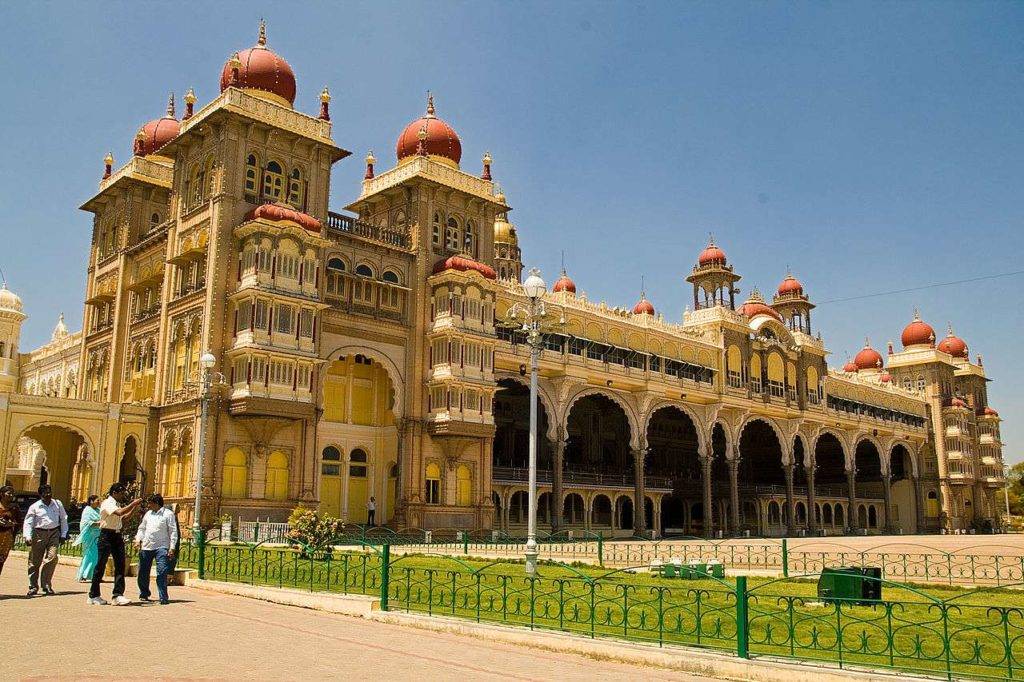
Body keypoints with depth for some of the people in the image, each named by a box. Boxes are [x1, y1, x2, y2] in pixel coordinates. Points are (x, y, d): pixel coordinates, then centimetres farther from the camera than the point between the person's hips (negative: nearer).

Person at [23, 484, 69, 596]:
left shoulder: (57, 504, 7)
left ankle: (46, 585, 0)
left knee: (52, 558, -11)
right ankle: (33, 586, 15)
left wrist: (63, 534, 10)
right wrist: (27, 536, -15)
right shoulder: (34, 507, 1)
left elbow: (63, 519, 14)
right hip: (39, 533, -1)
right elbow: (28, 523, -1)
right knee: (35, 561, 2)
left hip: (54, 533, 1)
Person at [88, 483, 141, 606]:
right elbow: (119, 512, -27)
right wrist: (133, 504, -21)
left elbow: (123, 517, 18)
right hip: (106, 535, -8)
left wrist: (134, 507, 10)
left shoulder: (117, 504, 15)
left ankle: (118, 595, -2)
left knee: (120, 565, 0)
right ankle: (93, 596, 12)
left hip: (117, 536, 8)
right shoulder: (107, 503, -11)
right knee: (101, 565, 1)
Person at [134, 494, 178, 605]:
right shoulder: (148, 514, 16)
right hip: (146, 547, 6)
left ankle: (163, 598, -10)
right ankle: (144, 594, 30)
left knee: (162, 572, -12)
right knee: (143, 572, 12)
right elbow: (142, 528, 24)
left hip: (161, 547, -6)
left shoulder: (168, 514, -1)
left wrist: (172, 548, -10)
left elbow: (173, 532, -4)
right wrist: (138, 540, 6)